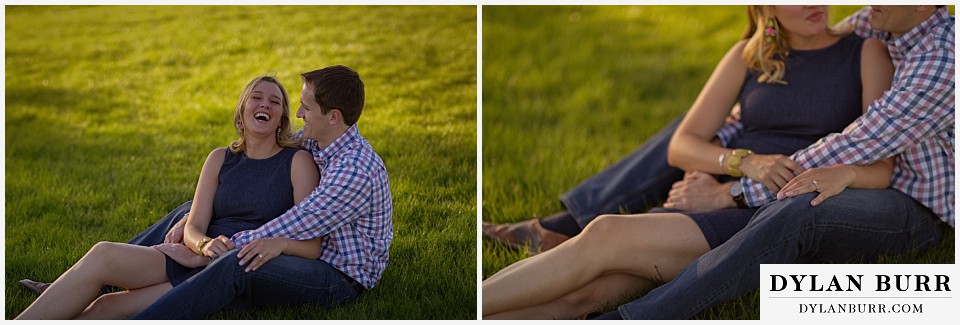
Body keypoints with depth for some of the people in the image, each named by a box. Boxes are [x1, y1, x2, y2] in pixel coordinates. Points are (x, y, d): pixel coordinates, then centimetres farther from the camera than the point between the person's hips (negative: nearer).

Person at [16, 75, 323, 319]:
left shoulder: (298, 161, 3)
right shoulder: (220, 159, 18)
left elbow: (311, 246, -5)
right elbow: (193, 228, 7)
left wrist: (277, 241, -24)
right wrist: (205, 244, -16)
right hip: (197, 260, 5)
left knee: (107, 308, -24)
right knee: (104, 254, -23)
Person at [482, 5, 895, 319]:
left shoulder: (867, 54, 4)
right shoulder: (748, 56, 15)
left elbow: (881, 169, -4)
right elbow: (681, 147, 8)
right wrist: (746, 162, -12)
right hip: (716, 204, 5)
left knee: (605, 237, -28)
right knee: (582, 292, -24)